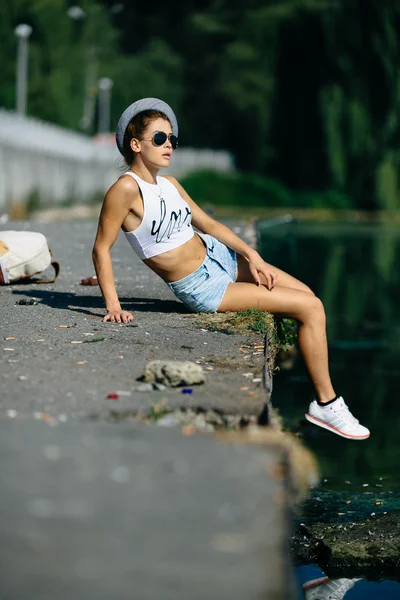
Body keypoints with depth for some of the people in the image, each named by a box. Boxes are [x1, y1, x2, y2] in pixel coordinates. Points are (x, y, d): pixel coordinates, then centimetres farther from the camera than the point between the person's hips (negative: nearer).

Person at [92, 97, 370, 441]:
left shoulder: (170, 185, 3)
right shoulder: (127, 188, -21)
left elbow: (207, 224, 12)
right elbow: (101, 249, -19)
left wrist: (250, 254, 1)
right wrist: (113, 306, -23)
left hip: (219, 255, 9)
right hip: (202, 288, -9)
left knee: (308, 295, 10)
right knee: (312, 308, -10)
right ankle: (326, 405, 0)